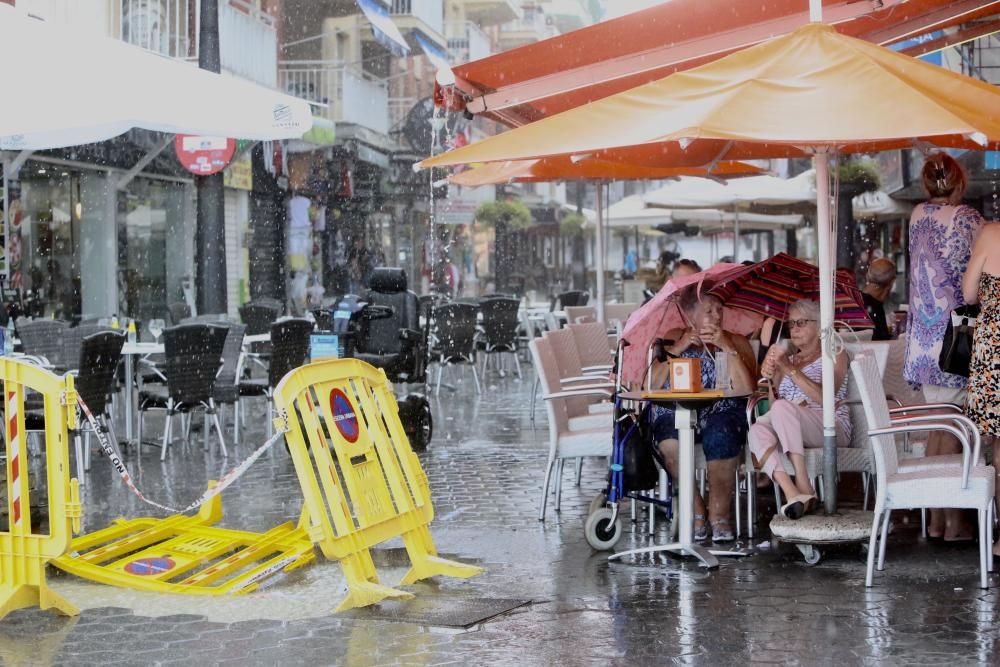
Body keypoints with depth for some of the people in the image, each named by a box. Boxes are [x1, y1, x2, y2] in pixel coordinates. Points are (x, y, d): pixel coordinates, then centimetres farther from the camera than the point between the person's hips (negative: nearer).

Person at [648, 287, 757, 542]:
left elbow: (746, 390, -5)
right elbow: (650, 386, 3)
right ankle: (696, 512, -17)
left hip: (722, 413, -1)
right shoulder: (673, 339, 17)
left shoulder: (737, 342, 13)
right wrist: (677, 349, -4)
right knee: (670, 442, -34)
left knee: (719, 435, -37)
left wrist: (727, 348, -10)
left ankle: (719, 512, -22)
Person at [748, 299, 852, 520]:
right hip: (792, 429, 4)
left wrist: (790, 369, -12)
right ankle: (792, 493, -49)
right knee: (757, 430, -30)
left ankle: (804, 486, -42)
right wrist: (771, 379, 2)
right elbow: (773, 404, 20)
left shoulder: (834, 355, 11)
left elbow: (824, 398, -7)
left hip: (832, 426, -4)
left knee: (783, 408, -34)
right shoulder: (787, 360, 27)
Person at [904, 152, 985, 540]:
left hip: (924, 337, 6)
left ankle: (935, 518, 12)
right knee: (955, 431, -3)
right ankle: (954, 520, -1)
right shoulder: (967, 218, -9)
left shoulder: (918, 217, 8)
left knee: (937, 428, 11)